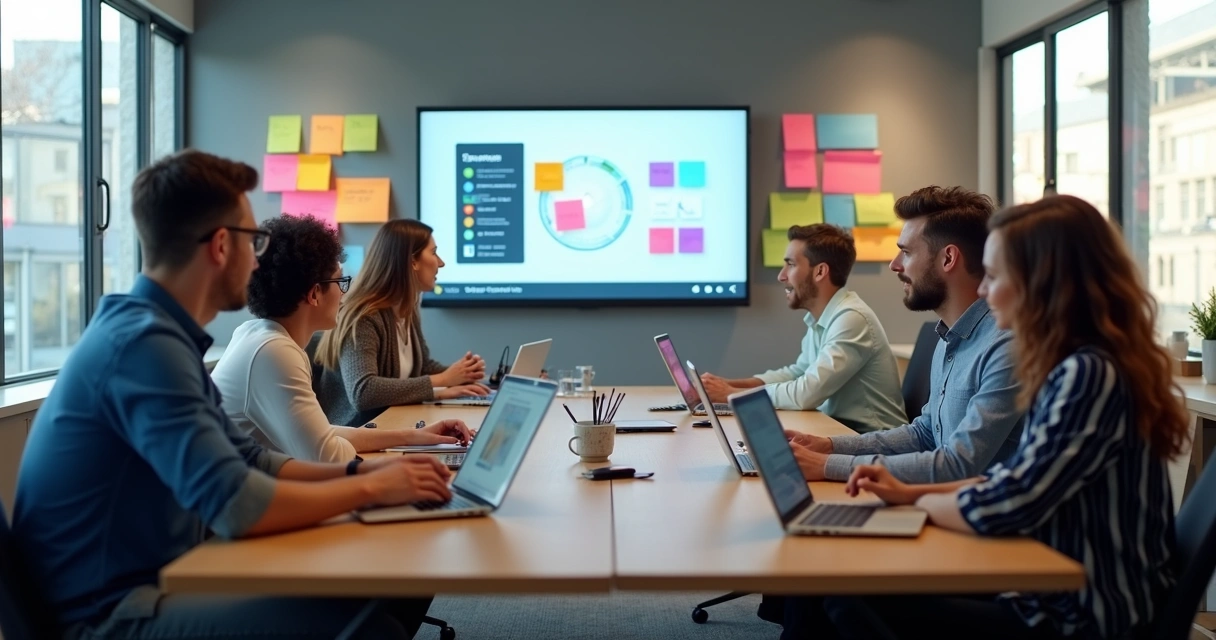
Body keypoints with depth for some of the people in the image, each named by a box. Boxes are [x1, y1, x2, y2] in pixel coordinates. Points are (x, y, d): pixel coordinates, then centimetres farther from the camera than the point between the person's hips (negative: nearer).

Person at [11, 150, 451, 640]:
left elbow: (248, 462, 15)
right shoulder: (145, 343, -21)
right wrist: (370, 488, -14)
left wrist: (362, 469, 2)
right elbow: (236, 505, -28)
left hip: (157, 578, 10)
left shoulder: (158, 334, 10)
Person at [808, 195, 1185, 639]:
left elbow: (996, 511, -24)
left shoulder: (1088, 375, -23)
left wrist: (922, 501, -4)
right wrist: (910, 492, 7)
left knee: (852, 600, -8)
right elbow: (1017, 483, 14)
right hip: (1061, 597, 9)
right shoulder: (1078, 367, 8)